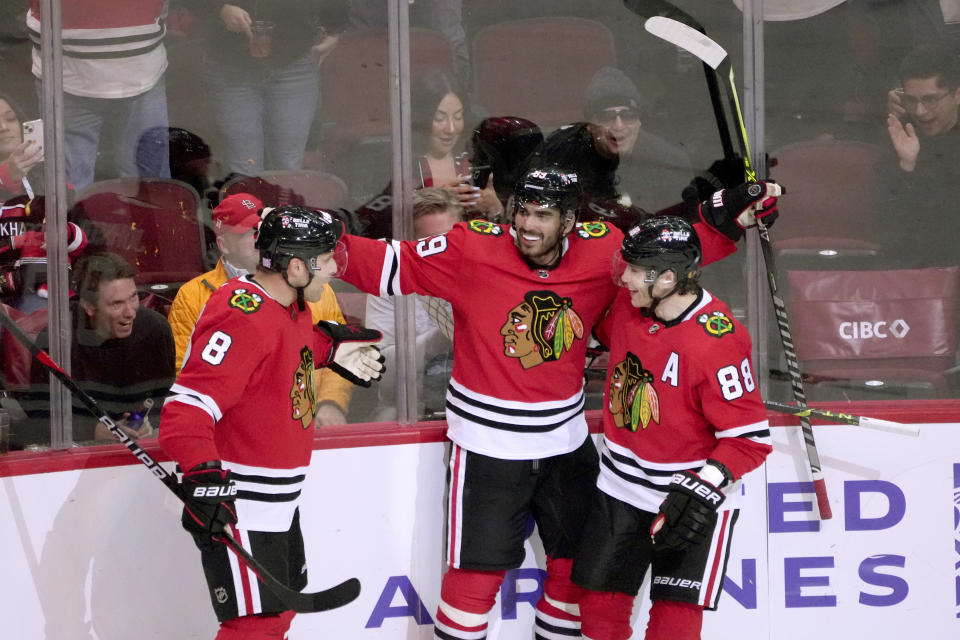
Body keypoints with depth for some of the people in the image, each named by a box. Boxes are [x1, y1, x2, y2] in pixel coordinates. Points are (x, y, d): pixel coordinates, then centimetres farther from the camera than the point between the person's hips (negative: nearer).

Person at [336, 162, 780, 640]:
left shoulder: (601, 251, -7)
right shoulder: (472, 250, -16)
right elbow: (391, 266, -14)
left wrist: (726, 216, -6)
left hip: (565, 440, 4)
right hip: (488, 444, -4)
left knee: (578, 560, 18)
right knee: (478, 570, -3)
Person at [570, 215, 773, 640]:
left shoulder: (717, 342, -26)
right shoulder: (627, 304, -7)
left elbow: (749, 437, -22)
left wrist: (703, 489, -30)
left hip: (698, 493, -6)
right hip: (622, 484, 7)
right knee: (600, 604, 12)